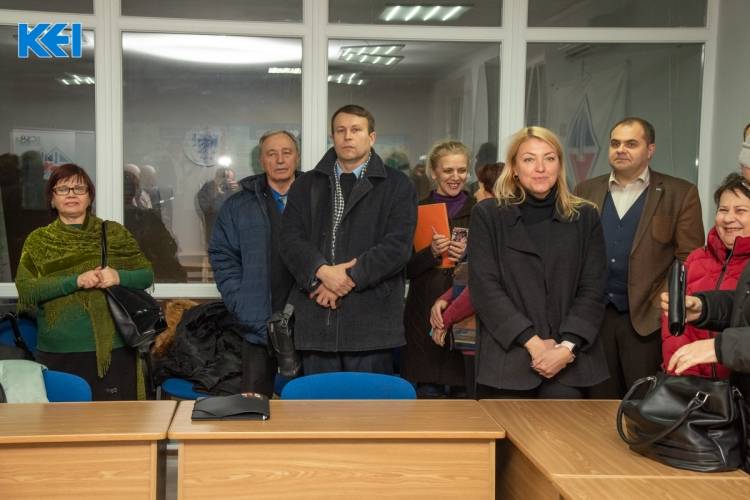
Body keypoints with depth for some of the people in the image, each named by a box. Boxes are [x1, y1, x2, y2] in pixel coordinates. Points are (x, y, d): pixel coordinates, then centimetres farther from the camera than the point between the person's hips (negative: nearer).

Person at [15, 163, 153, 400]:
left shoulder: (115, 233, 9)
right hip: (58, 354, 0)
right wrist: (75, 281, -16)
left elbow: (147, 274, 9)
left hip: (113, 349, 0)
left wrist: (119, 276, -12)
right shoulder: (38, 241, 9)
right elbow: (24, 288, -3)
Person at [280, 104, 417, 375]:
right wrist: (322, 271, -14)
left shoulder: (397, 186, 6)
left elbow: (397, 245, -6)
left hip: (371, 322, -2)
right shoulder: (306, 185, 16)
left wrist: (350, 277, -13)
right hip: (316, 320, 3)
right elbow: (291, 239, 4)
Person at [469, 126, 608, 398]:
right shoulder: (487, 215, 5)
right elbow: (485, 287, -4)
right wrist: (533, 343, -12)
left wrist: (567, 346, -11)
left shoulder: (585, 217, 10)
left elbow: (592, 289, 4)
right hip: (506, 363, -1)